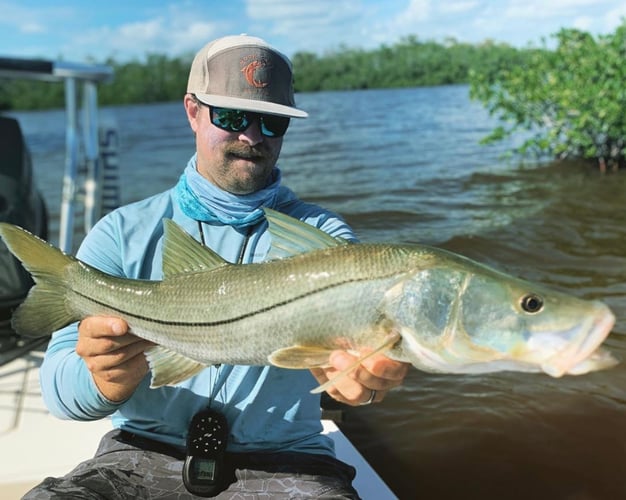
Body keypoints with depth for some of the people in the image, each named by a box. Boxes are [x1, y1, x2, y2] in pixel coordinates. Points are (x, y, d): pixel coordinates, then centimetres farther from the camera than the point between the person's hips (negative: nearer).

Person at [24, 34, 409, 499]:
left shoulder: (320, 234, 2)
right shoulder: (124, 233, 3)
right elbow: (57, 382, -5)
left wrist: (369, 373, -41)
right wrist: (106, 381, -29)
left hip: (282, 463, 0)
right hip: (145, 455, 1)